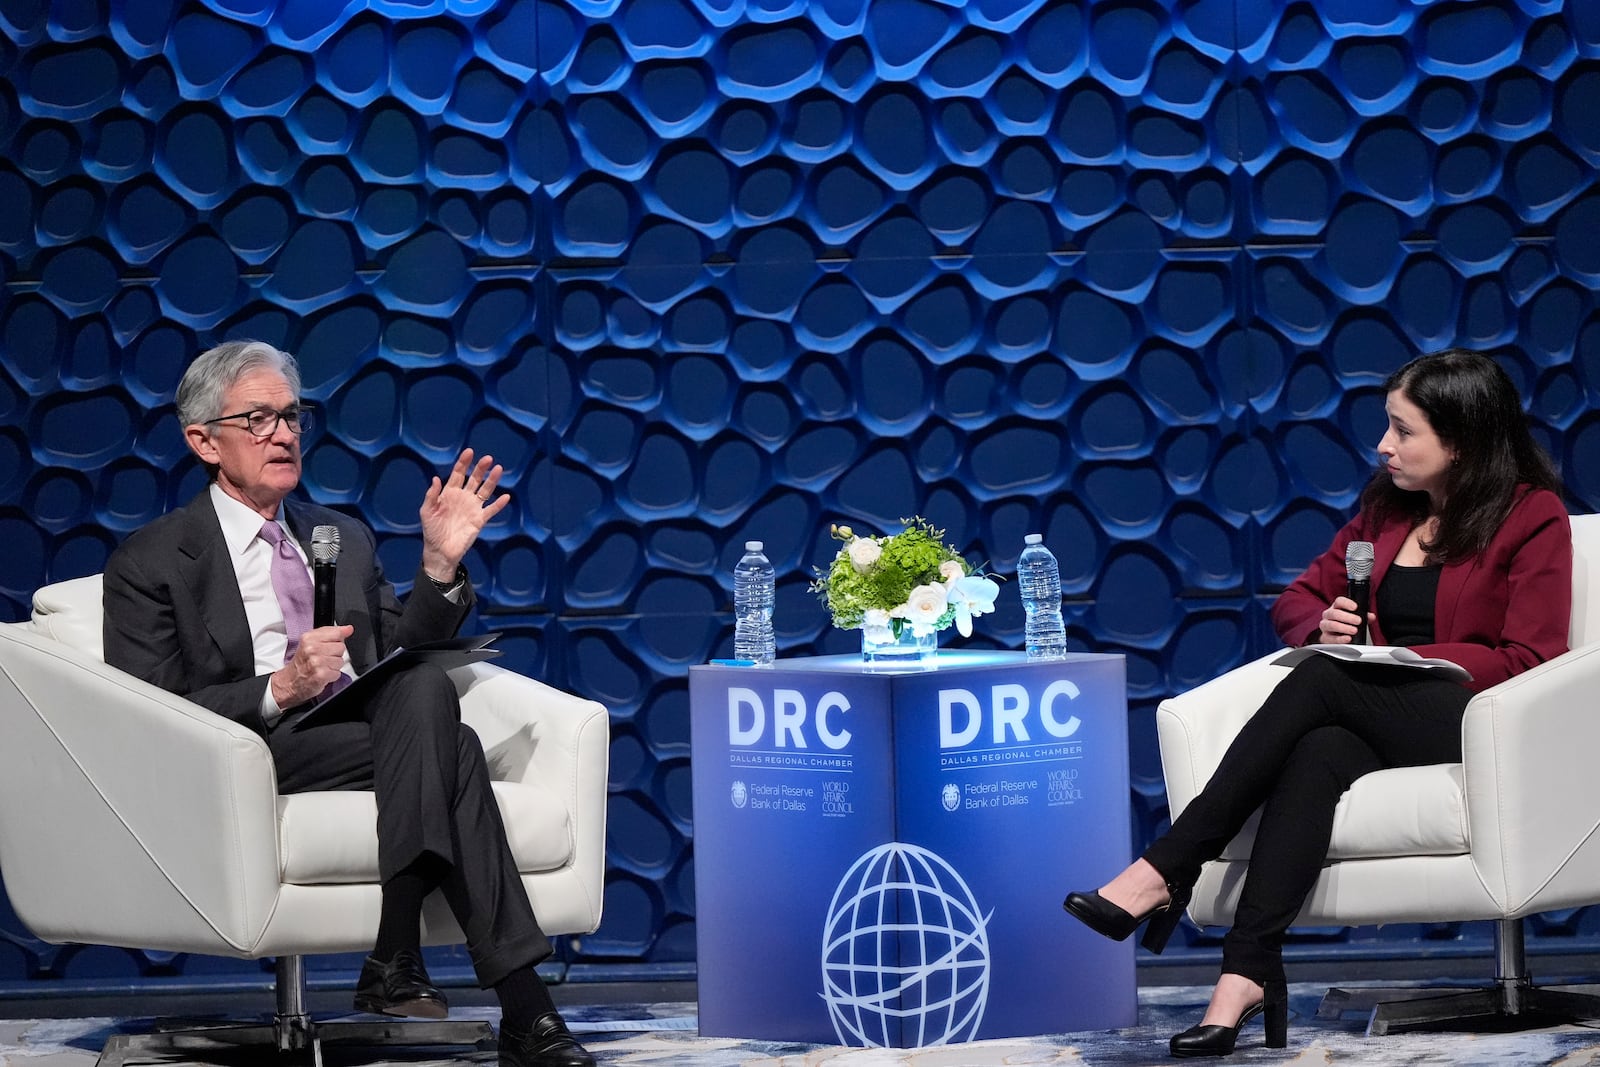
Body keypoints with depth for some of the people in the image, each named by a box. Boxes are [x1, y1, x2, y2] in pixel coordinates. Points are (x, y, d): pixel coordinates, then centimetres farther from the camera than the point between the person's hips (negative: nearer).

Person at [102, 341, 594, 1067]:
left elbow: (402, 661, 19)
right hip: (261, 755, -5)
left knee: (424, 690, -33)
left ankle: (396, 962, -34)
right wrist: (278, 691, -17)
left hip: (368, 729, 5)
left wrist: (441, 564, 4)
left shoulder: (345, 538, 26)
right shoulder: (148, 563, 7)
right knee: (448, 745, -31)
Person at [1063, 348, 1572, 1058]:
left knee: (1320, 683, -31)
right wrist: (1324, 625, 1)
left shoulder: (1533, 515, 1)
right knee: (1316, 755, -33)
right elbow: (1298, 599, 26)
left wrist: (1401, 658, -14)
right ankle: (1249, 975, -49)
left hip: (1468, 720, -5)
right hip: (1374, 723, 5)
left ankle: (1164, 874, -36)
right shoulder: (1387, 507, 20)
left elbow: (1527, 660, -7)